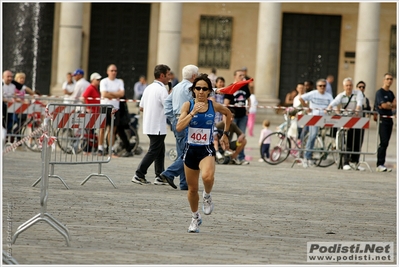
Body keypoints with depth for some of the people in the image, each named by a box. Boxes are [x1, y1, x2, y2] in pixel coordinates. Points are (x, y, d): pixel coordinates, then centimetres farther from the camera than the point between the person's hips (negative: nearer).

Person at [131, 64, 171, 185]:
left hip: (148, 124, 9)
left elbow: (141, 108, 16)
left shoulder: (148, 88, 11)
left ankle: (160, 175, 18)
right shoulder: (162, 89, -16)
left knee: (160, 150, 16)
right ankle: (139, 175, -6)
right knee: (153, 152, -4)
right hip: (158, 127, -9)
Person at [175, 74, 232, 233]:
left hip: (207, 150, -1)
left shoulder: (214, 106, -2)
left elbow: (228, 113, 21)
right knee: (192, 188, 11)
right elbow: (179, 127, -16)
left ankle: (207, 196, 1)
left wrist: (225, 133, 20)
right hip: (190, 149, 1)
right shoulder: (188, 105, -5)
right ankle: (195, 218, 35)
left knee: (207, 176, -33)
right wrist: (192, 112, -22)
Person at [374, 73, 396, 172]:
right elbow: (383, 105, -14)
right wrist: (392, 106, 2)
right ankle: (380, 165, -12)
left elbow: (395, 104, 7)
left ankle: (381, 164, 6)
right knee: (383, 142, -13)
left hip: (389, 119, 7)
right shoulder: (379, 92, -5)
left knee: (385, 143, 5)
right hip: (382, 119, -7)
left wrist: (389, 104, -12)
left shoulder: (390, 93, 19)